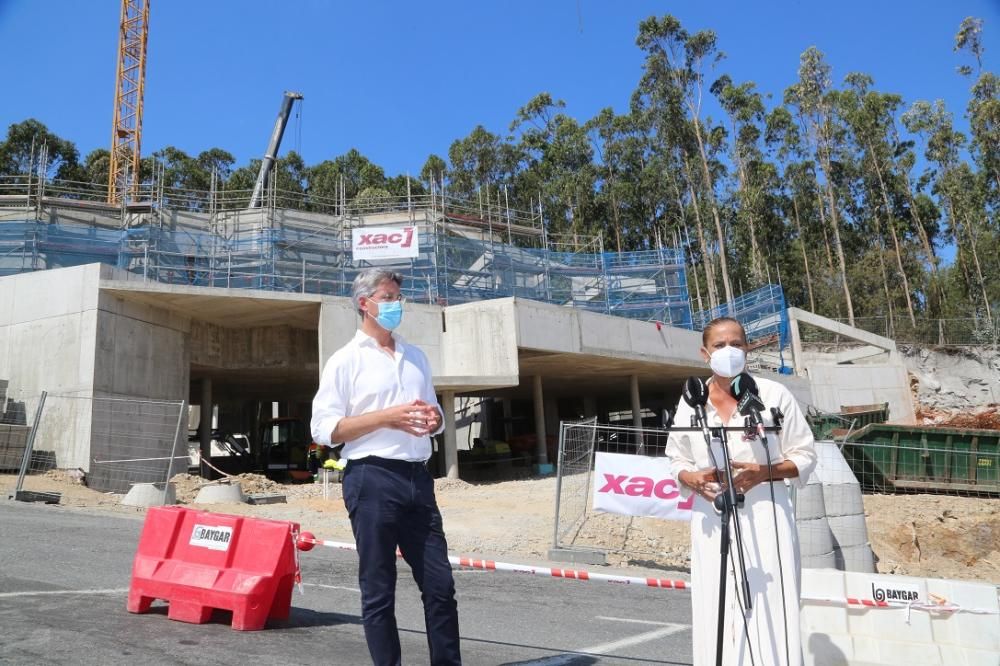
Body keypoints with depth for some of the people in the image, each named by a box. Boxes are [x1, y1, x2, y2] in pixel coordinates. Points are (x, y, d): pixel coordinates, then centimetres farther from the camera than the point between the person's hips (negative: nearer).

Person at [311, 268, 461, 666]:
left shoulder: (416, 357, 17)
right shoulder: (345, 360, -1)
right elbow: (324, 429, -8)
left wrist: (433, 419, 0)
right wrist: (387, 416, -17)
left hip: (418, 479, 6)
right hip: (372, 479, -5)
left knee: (440, 584, 8)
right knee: (378, 589, 5)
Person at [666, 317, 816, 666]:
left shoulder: (774, 394, -2)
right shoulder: (690, 402, 6)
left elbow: (804, 457, 2)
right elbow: (677, 460, 15)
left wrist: (763, 473, -15)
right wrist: (692, 478, -7)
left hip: (764, 517, -2)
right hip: (712, 521, 3)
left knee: (769, 614, -4)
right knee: (715, 614, 5)